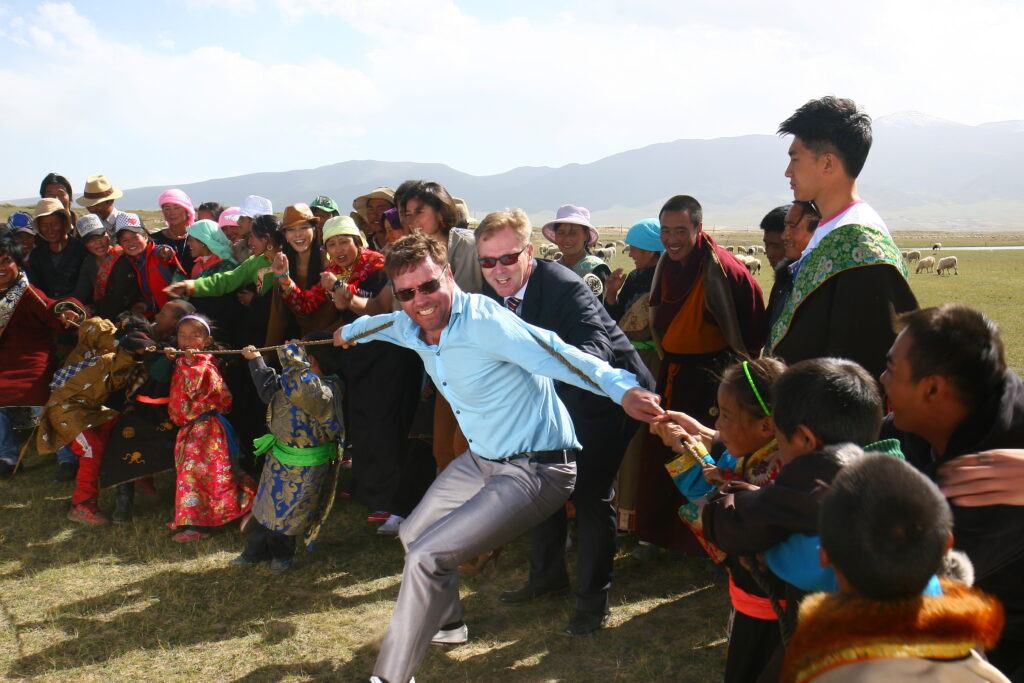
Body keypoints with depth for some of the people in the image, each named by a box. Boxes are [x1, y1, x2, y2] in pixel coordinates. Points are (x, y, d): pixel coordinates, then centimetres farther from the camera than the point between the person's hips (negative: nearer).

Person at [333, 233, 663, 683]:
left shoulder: (483, 321, -26)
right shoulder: (409, 327, 0)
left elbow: (556, 355, -37)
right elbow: (382, 323, 26)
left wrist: (621, 388, -53)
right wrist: (349, 332, 46)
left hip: (534, 471, -9)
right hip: (481, 459, 10)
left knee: (426, 556, -16)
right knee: (413, 534, 24)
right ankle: (446, 622, 50)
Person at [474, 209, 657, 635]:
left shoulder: (564, 287, -29)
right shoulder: (493, 295, -5)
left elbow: (596, 348, -39)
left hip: (604, 394, -8)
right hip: (554, 400, 8)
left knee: (590, 494, -8)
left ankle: (593, 599, 7)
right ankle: (548, 575, 35)